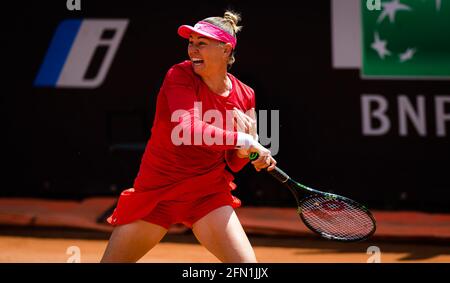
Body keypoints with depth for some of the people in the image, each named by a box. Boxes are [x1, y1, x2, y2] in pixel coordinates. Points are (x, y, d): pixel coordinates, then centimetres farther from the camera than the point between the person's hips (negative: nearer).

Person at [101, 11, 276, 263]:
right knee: (114, 261, 7)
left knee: (247, 265, -14)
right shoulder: (180, 76, -15)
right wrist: (243, 139, -34)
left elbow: (234, 165, 3)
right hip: (156, 189, -2)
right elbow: (186, 129, -33)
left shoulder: (244, 96, -4)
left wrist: (244, 151, -19)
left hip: (208, 193, 2)